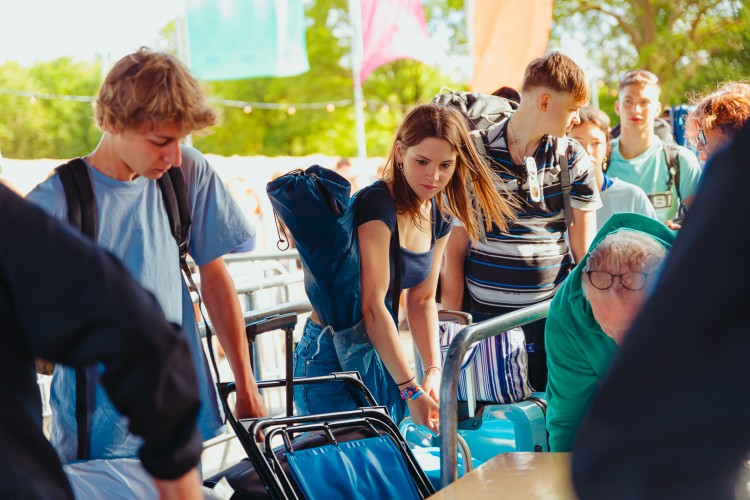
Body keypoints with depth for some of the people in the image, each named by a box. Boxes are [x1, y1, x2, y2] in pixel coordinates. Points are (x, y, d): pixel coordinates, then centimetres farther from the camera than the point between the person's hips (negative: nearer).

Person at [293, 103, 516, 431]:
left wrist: (434, 372, -2)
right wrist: (412, 391, -21)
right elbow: (372, 307, -23)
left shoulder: (439, 214, 5)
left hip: (381, 354, 8)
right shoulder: (377, 204, -20)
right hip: (333, 362, -8)